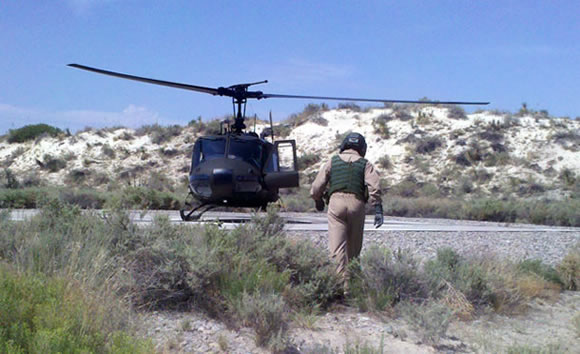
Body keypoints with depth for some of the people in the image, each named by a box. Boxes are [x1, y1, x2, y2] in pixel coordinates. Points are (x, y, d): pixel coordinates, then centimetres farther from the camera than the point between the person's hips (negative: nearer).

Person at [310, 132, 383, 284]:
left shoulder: (333, 161, 15)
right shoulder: (365, 164, 12)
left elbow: (316, 187, 11)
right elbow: (374, 187, -4)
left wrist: (318, 201, 29)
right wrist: (378, 210, -6)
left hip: (336, 202, 0)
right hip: (357, 203, 1)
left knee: (337, 246, -5)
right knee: (354, 247, 14)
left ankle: (342, 282, -15)